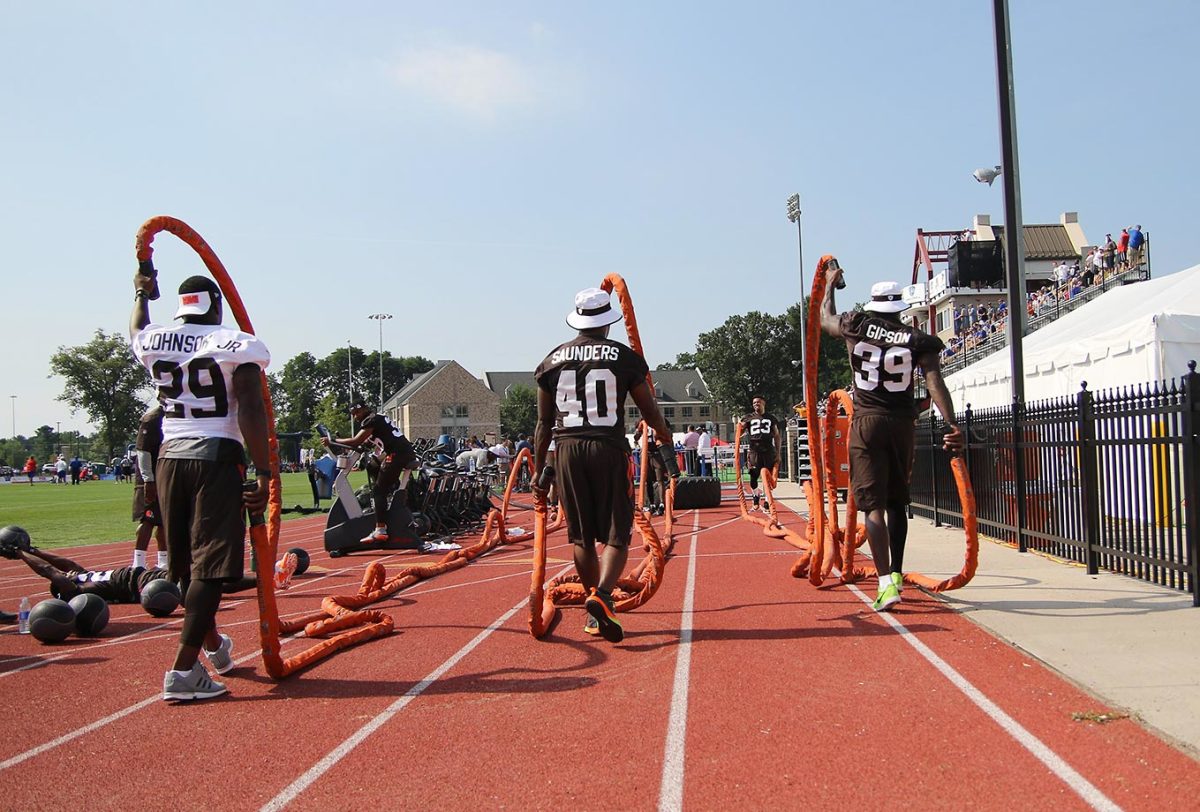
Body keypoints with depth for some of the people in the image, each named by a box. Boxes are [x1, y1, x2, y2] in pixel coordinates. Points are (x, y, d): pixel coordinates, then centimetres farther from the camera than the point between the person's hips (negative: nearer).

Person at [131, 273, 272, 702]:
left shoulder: (153, 342, 8)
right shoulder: (237, 346, -5)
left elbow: (138, 330, 35)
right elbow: (250, 413, -14)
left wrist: (142, 292, 52)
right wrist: (264, 474, -14)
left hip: (170, 458, 6)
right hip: (216, 459, -6)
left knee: (187, 564, 17)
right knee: (209, 565, -5)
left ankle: (214, 646, 37)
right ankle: (183, 669, -10)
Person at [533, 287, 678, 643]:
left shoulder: (553, 360, 8)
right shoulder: (624, 357, 0)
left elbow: (544, 423, 9)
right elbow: (650, 412, 6)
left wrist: (539, 471, 16)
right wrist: (667, 442, 23)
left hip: (567, 450, 3)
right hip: (609, 449, -3)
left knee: (582, 537, 12)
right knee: (616, 534, 2)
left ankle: (594, 615, 18)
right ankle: (601, 594, -22)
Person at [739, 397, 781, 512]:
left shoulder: (771, 418, 12)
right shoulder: (749, 418, 10)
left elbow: (776, 436, 13)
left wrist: (777, 453, 7)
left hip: (768, 451, 0)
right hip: (754, 450, 0)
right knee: (753, 476, -3)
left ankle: (767, 502, 7)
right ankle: (756, 496, 22)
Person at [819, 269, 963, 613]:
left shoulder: (856, 326, 0)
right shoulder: (916, 340, 0)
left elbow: (825, 318, 22)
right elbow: (935, 382, -12)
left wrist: (830, 284, 37)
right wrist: (952, 424, -15)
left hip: (867, 422, -2)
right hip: (902, 423, 2)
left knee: (874, 504, -4)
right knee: (897, 502, 17)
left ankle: (887, 584, -14)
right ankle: (896, 573, 24)